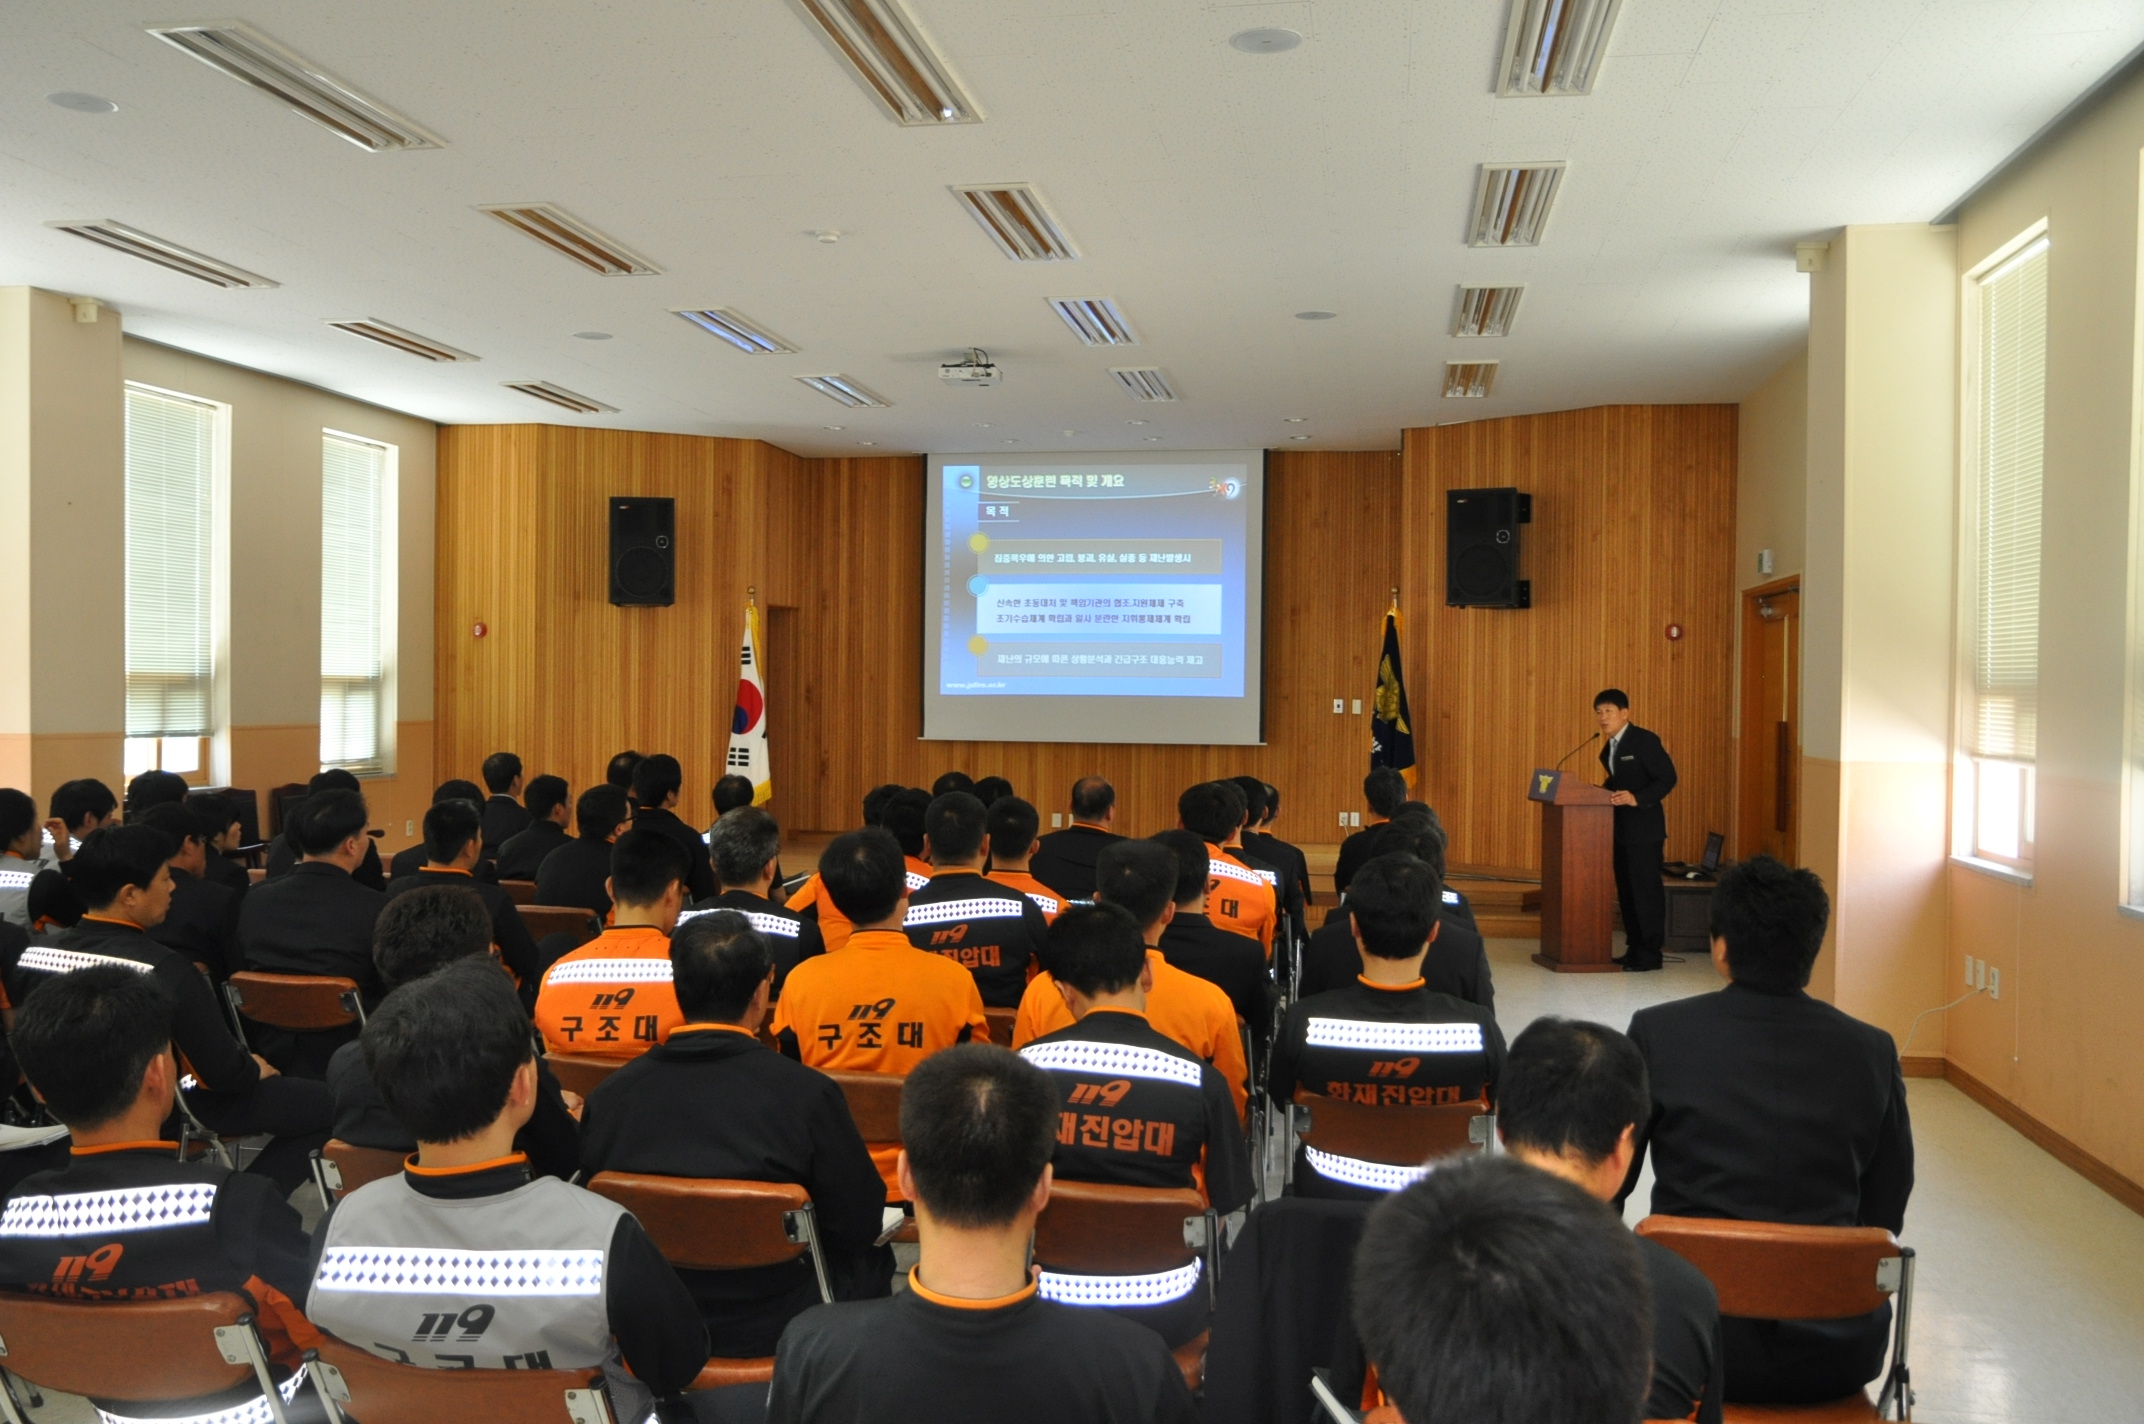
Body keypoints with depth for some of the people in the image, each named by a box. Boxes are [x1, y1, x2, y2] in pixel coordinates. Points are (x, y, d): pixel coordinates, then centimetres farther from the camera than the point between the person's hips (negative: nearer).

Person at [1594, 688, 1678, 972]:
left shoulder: (1644, 740, -13)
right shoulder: (1609, 746, 12)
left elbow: (1667, 778, -15)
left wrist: (1637, 799, -25)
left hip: (1643, 826, -9)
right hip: (1619, 826, 9)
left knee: (1646, 888, -4)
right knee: (1625, 889, 12)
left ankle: (1650, 952, 1)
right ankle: (1634, 948, 20)